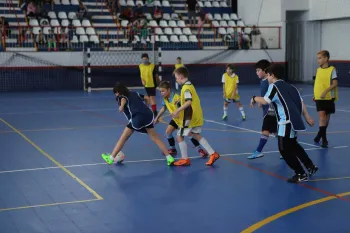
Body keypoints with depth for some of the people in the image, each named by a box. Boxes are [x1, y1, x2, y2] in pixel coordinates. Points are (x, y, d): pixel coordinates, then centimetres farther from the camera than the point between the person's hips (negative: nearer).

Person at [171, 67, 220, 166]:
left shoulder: (186, 87, -17)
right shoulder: (190, 85, 13)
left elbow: (189, 102, -29)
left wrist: (177, 111, -29)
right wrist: (181, 99, 20)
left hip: (189, 117, -10)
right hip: (196, 116, 10)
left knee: (180, 136, 2)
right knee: (196, 135, 18)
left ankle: (185, 159, 8)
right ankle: (213, 154, 15)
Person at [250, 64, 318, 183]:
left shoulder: (274, 86, -6)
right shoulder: (289, 86, 18)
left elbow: (265, 101, -20)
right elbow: (301, 102, 13)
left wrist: (254, 98, -1)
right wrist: (307, 117, 14)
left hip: (286, 123, -9)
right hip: (294, 121, 9)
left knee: (284, 149, 2)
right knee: (293, 146, 28)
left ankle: (301, 174, 6)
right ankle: (310, 166, 34)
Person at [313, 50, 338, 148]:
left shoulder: (332, 69, -8)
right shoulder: (318, 70, 8)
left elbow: (335, 84, -15)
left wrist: (326, 91, -27)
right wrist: (315, 95, 17)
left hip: (329, 97, -2)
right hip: (319, 97, 3)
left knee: (327, 115, 9)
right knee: (321, 114, -12)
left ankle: (321, 134, 27)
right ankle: (324, 138, -13)